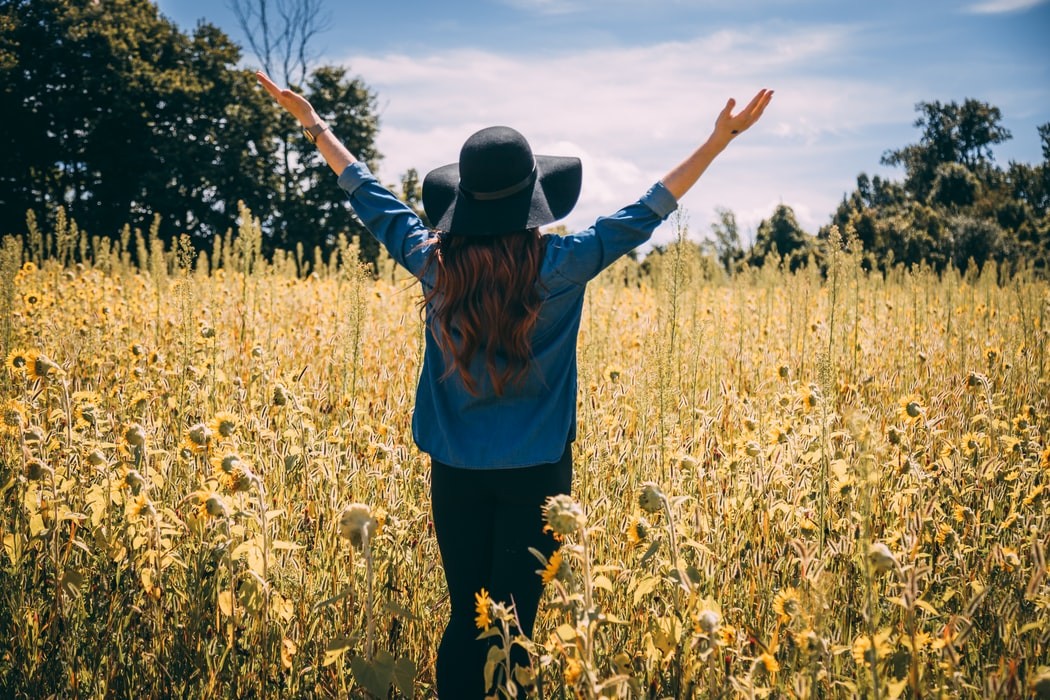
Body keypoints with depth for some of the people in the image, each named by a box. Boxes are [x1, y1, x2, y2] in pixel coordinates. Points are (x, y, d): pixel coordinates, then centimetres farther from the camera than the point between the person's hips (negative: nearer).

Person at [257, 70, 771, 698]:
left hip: (455, 468, 3)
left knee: (465, 618, 11)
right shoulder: (561, 266, -12)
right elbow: (645, 214, -7)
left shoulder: (433, 261, -4)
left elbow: (371, 196, 9)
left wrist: (314, 124, 22)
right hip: (536, 470, -3)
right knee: (514, 623, 4)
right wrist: (720, 139, -2)